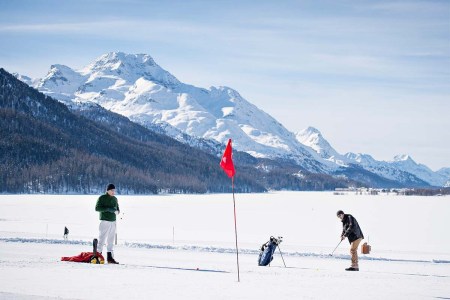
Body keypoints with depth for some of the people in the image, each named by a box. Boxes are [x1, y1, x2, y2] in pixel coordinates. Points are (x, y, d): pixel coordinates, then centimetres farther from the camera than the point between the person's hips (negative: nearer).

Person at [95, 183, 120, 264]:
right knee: (102, 239, -8)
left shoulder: (115, 199, 15)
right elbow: (97, 208, -11)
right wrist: (108, 209, -20)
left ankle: (110, 257, 12)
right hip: (105, 221, -6)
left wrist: (117, 211, -1)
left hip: (113, 221, 6)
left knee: (111, 241, 8)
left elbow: (117, 208, 24)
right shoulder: (102, 198, -4)